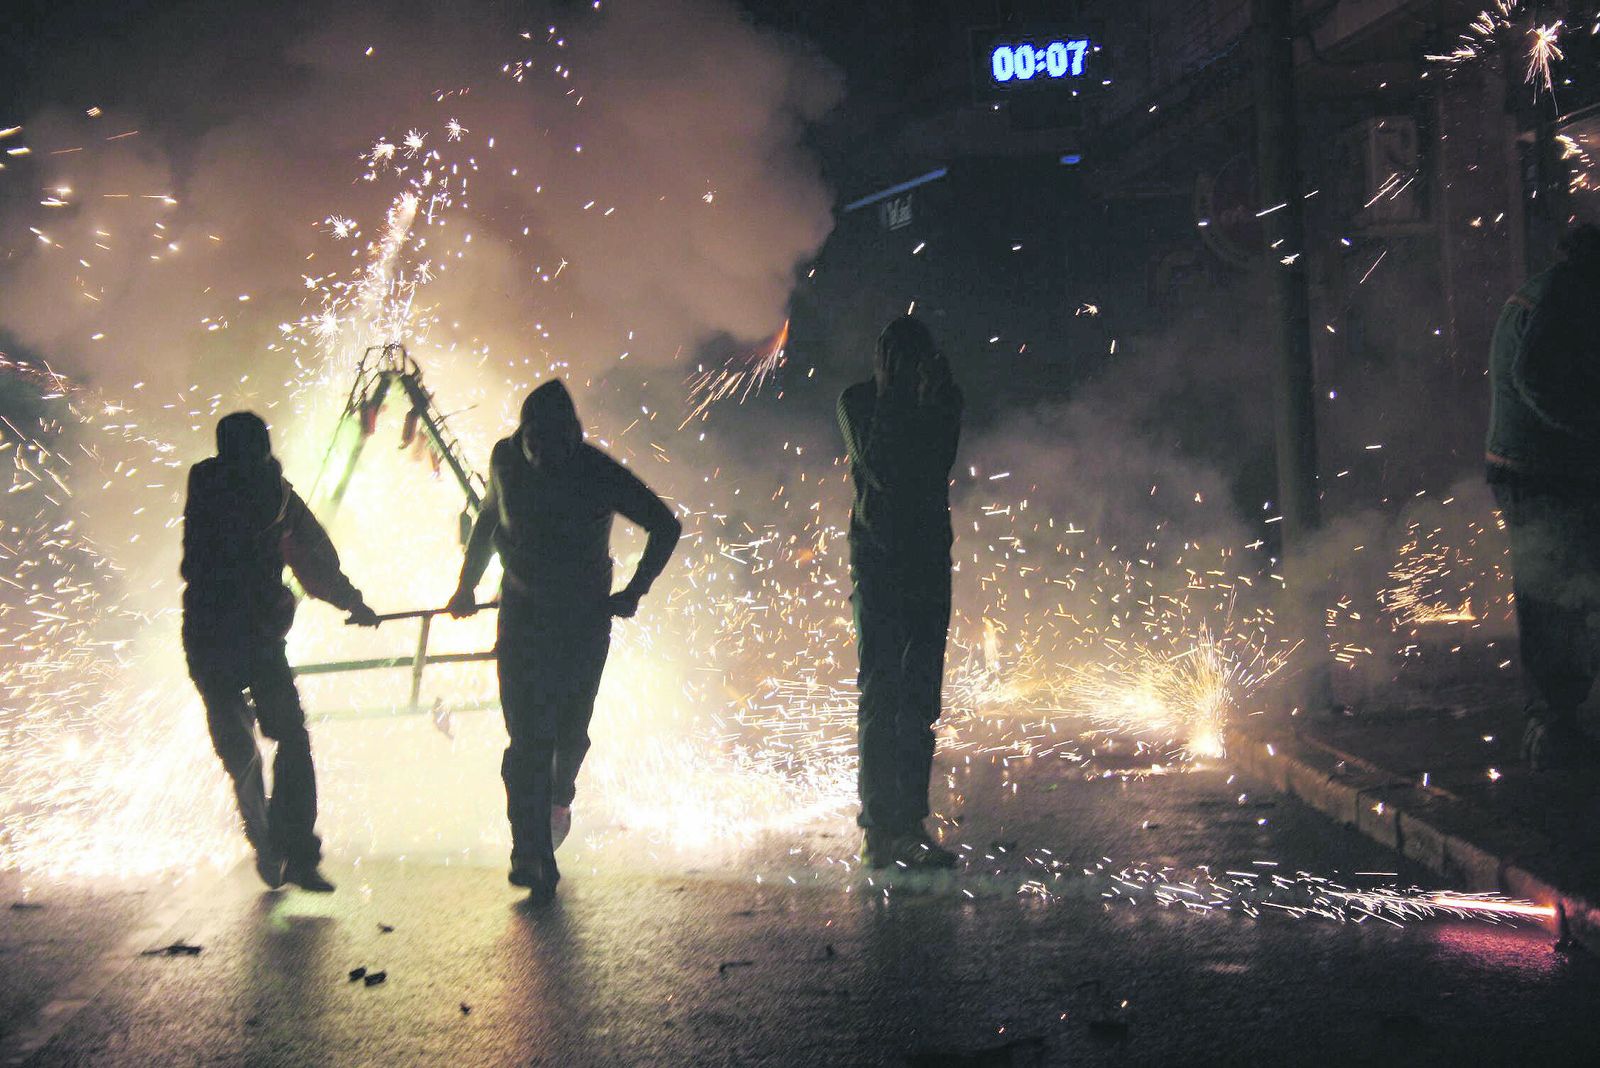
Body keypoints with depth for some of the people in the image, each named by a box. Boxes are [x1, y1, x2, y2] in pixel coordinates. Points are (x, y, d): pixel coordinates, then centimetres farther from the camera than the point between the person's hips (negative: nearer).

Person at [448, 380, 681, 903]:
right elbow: (489, 517, 14)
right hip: (522, 614, 1)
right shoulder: (507, 458, -6)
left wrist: (634, 592, -8)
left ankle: (559, 799, 44)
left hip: (584, 618, -1)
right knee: (527, 736, -8)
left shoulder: (601, 475, -16)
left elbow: (666, 526, -5)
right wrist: (467, 584, 18)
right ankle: (532, 855, -4)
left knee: (570, 730, 10)